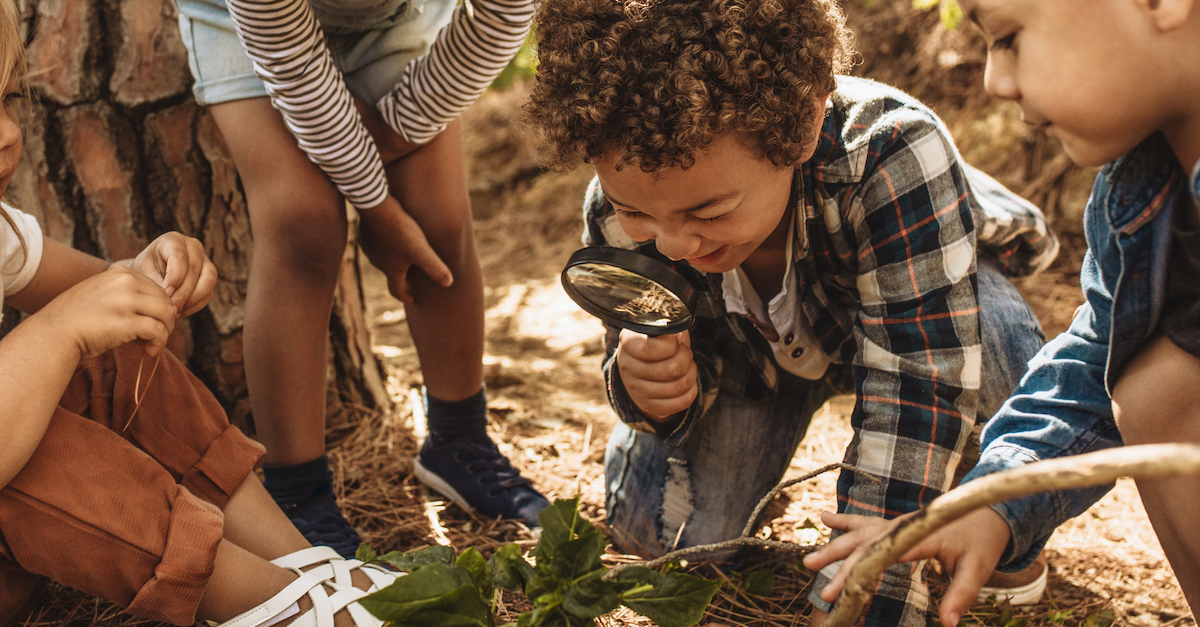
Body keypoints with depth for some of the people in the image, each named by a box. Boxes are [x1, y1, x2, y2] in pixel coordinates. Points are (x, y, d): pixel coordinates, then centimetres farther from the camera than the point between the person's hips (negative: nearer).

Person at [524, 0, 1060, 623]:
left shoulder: (894, 158, -44)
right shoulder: (618, 213, -30)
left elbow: (918, 391, -45)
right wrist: (645, 385, -41)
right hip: (755, 348, 3)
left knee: (990, 351, -38)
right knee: (656, 524, -14)